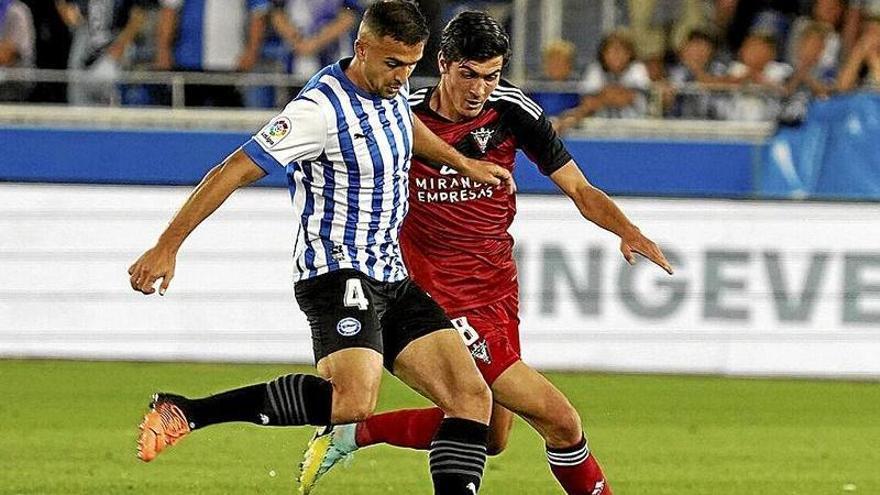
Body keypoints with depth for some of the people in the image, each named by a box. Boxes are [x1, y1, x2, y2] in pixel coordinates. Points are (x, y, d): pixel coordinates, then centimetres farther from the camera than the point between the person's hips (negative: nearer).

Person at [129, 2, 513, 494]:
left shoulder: (391, 88, 7)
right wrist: (167, 246, -20)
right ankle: (185, 412, -25)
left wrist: (464, 163, 41)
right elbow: (233, 172, -19)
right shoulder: (322, 108, -19)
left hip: (392, 280, 9)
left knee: (471, 395, -3)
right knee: (354, 399, -32)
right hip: (339, 274, -9)